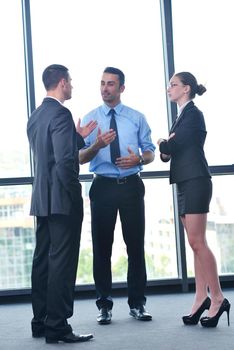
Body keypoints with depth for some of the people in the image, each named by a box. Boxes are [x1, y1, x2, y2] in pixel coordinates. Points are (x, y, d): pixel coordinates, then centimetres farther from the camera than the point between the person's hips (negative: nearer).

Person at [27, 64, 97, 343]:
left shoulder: (35, 116, 13)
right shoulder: (61, 114, -15)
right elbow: (65, 160, -22)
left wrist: (78, 137, 19)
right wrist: (76, 193, -13)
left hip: (41, 199, 9)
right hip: (62, 199, -9)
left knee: (42, 260, 12)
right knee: (62, 262, -6)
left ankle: (40, 323, 18)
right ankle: (57, 327, -4)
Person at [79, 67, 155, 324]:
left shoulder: (137, 118, 8)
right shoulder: (90, 119, 5)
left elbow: (150, 152, 8)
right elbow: (80, 158, 0)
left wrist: (139, 159, -15)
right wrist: (97, 145, -20)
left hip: (131, 186, 0)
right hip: (103, 186, 0)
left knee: (136, 245, 3)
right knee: (102, 247, 3)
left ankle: (137, 304, 11)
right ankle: (104, 305, 12)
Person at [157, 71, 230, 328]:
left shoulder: (193, 114, -7)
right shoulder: (182, 116, 20)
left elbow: (172, 145, -14)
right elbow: (170, 151, 15)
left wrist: (162, 144, 7)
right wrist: (166, 150, -7)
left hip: (195, 181, -9)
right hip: (184, 184, 9)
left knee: (197, 242, -12)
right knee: (196, 243, 5)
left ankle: (217, 298, -9)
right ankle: (201, 298, 6)